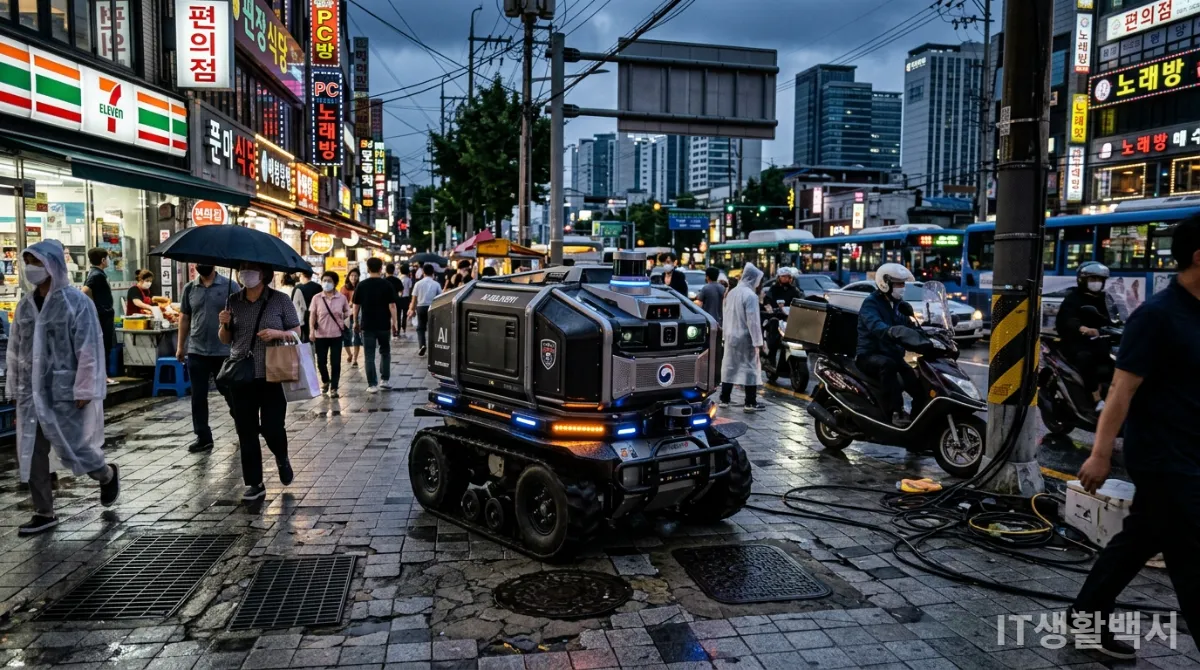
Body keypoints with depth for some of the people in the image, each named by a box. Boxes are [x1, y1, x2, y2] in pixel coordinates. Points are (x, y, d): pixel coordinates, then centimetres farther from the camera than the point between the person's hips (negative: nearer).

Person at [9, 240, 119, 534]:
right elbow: (15, 350, 14)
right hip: (32, 393, 6)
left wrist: (84, 391, -16)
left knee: (71, 448, 0)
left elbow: (89, 350, -13)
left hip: (64, 392, -6)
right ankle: (44, 513, 17)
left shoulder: (76, 302, -11)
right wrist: (15, 389, 13)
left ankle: (108, 475, 30)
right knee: (31, 453, 6)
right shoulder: (25, 305, 8)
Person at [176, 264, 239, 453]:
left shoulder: (230, 286, -4)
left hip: (225, 351, -3)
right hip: (196, 352, 3)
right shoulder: (189, 288, 6)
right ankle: (203, 437, 13)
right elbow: (184, 318, 12)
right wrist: (180, 346, 10)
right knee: (198, 396, 5)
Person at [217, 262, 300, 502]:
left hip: (273, 375, -3)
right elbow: (226, 340, 14)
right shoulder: (233, 301, 7)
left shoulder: (280, 300, -2)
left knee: (271, 426, -3)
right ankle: (254, 484, 15)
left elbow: (296, 332, 1)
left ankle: (282, 459, 31)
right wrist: (224, 325, -7)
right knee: (246, 431, 5)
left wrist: (278, 333, -17)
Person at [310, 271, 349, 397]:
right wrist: (311, 330, -14)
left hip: (336, 335, 0)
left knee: (335, 363, -1)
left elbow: (347, 313, 13)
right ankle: (325, 381, 35)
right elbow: (312, 315, -3)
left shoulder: (342, 298, -2)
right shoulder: (316, 298, -3)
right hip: (321, 335, 1)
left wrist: (344, 323, 0)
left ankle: (333, 388, 8)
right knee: (321, 362, 7)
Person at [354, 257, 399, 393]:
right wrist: (394, 323, -2)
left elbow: (356, 306, 5)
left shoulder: (361, 285, 0)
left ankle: (372, 385, 0)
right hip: (384, 325, 0)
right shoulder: (387, 285, -4)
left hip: (367, 325, 0)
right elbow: (392, 305, -7)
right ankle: (385, 379, 20)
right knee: (385, 352, 18)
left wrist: (356, 322, 15)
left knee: (370, 355, 2)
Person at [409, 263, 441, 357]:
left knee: (420, 328, 12)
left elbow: (414, 298, 0)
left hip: (421, 307, 0)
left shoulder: (418, 283, -3)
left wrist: (412, 309, 12)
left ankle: (421, 345, -10)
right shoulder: (436, 284, -4)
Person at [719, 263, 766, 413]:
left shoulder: (731, 293, 10)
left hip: (731, 336, 8)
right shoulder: (751, 295, -17)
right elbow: (753, 320, -20)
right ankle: (750, 403, -3)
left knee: (729, 367, 12)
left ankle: (724, 400, 16)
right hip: (745, 338, -8)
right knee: (750, 368, -3)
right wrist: (758, 341, -18)